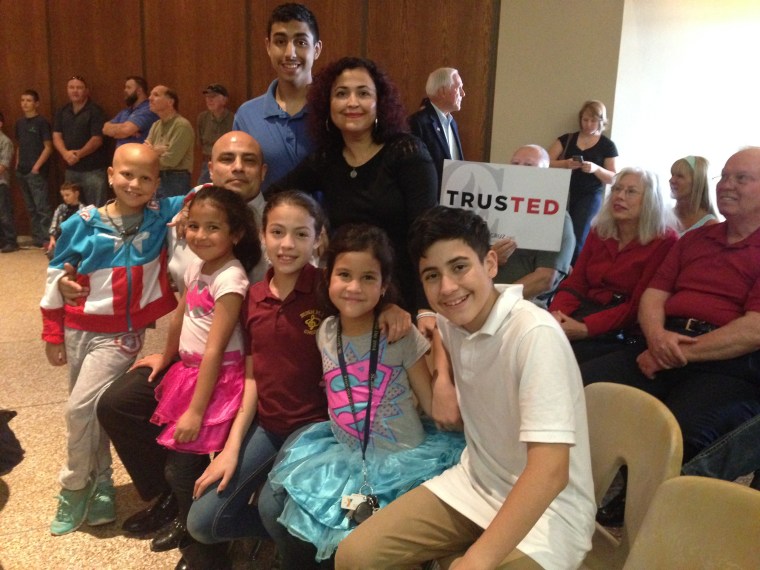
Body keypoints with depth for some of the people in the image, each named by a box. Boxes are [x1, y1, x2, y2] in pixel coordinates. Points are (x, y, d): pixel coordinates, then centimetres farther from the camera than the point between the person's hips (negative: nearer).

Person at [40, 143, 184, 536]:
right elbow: (56, 277, 3)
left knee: (80, 409, -10)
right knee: (89, 412, 14)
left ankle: (75, 486, 16)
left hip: (121, 335, -3)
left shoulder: (163, 215, -7)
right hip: (78, 330, 3)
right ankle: (100, 484, 35)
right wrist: (52, 334, 6)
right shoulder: (83, 223, -4)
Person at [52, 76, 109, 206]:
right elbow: (56, 137, 5)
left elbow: (97, 139, -13)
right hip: (71, 169, 6)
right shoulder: (62, 112, 12)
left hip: (93, 169, -6)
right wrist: (65, 153, -15)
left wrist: (79, 154, -24)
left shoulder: (95, 111, -6)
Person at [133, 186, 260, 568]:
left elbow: (214, 351, -22)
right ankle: (188, 524, 37)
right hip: (188, 368, 9)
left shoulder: (230, 279, -21)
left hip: (218, 379, -8)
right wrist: (166, 357, 31)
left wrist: (196, 411, -20)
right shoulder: (196, 266, 4)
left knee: (182, 466, -3)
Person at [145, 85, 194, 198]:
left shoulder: (182, 125, -13)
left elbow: (170, 160, -18)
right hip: (155, 179, 8)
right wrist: (158, 150, -15)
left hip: (176, 181, -8)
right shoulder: (156, 125, 14)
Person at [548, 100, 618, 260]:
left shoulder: (607, 146, 4)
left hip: (590, 196, -1)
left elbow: (613, 178, 2)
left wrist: (596, 168, -17)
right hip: (564, 193, 1)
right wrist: (565, 164, -16)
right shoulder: (567, 139, 8)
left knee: (577, 239, -13)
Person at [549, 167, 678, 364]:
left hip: (625, 332, -5)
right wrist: (556, 314, -15)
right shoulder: (598, 232, 15)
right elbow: (575, 284, 8)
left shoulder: (663, 241, -5)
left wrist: (586, 328, -23)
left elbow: (639, 305, -13)